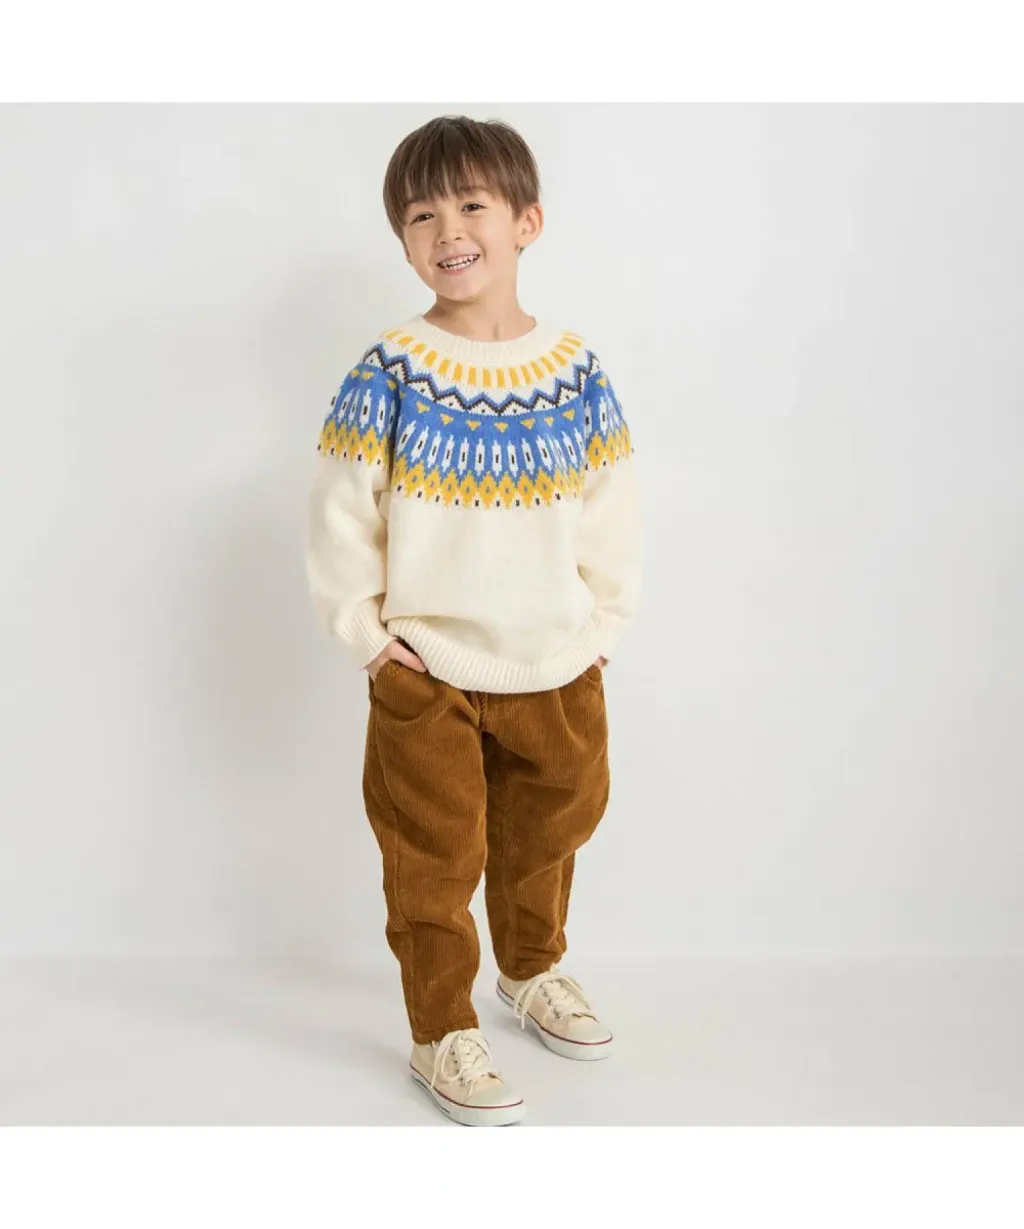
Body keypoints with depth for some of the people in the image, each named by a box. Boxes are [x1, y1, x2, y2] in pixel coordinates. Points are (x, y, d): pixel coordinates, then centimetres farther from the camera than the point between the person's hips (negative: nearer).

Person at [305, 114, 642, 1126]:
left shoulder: (576, 375, -2)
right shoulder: (388, 374, -10)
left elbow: (612, 513, 4)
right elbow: (340, 513, -8)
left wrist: (600, 628, 0)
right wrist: (366, 635, -8)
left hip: (555, 669, 4)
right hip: (426, 673, -3)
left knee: (546, 835, 21)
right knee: (434, 860, 5)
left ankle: (533, 973, 46)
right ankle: (442, 1034, 23)